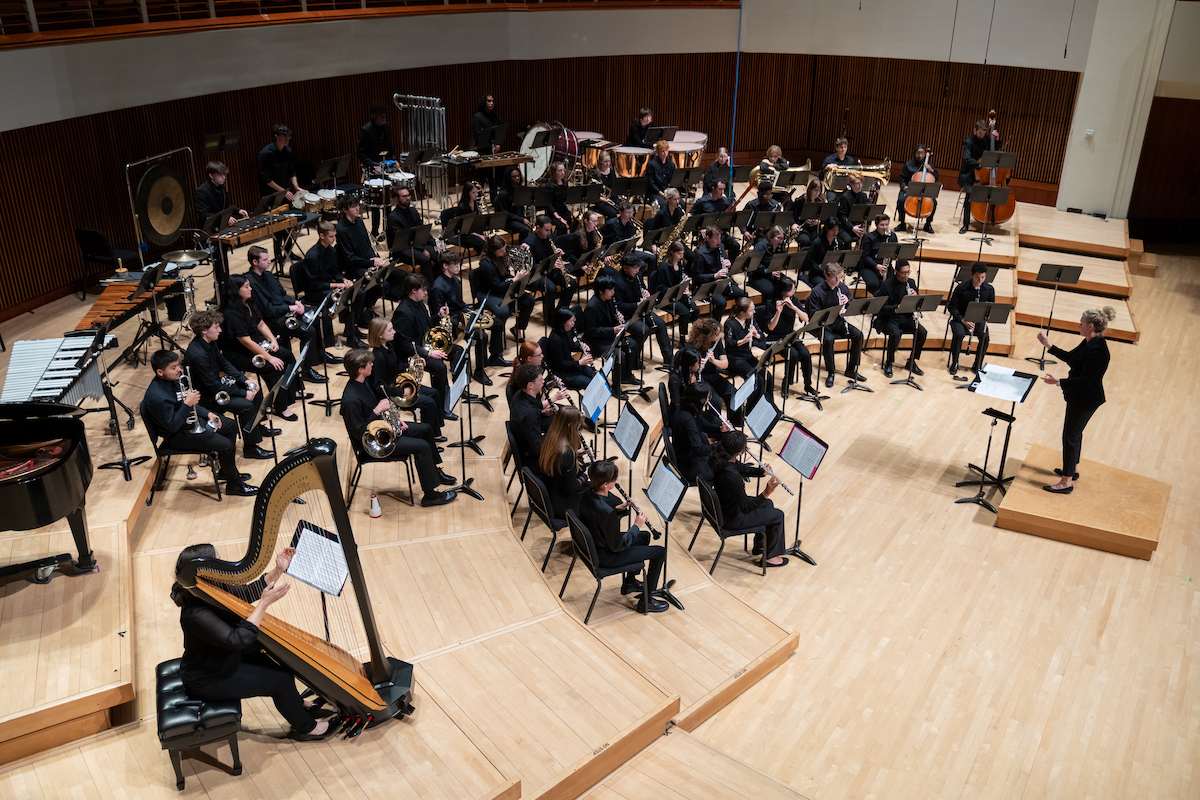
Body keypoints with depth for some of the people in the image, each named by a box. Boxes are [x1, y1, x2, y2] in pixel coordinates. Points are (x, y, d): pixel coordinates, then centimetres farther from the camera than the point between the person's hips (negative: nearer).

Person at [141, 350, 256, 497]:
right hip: (179, 435, -10)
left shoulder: (172, 380, 0)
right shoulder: (157, 397, -30)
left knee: (230, 426, 14)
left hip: (192, 420, 10)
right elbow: (172, 426, -28)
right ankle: (234, 485, 2)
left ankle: (225, 471, 26)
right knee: (226, 445, -19)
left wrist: (207, 413, 3)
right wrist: (187, 404, -31)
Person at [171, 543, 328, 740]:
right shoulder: (195, 615, -35)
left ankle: (295, 705, 35)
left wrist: (278, 570, -11)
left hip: (226, 658, 9)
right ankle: (306, 728, 15)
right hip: (208, 681, -9)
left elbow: (251, 591, 2)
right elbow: (238, 639, -38)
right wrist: (264, 604, -37)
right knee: (280, 680, -7)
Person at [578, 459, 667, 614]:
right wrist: (636, 526, -15)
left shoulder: (586, 498, -9)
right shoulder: (607, 512, -35)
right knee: (660, 551, -2)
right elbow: (617, 546, -26)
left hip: (593, 546, 9)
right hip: (606, 557, -9)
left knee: (645, 536, 27)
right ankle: (646, 601, 11)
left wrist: (618, 509, -2)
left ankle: (629, 582, 41)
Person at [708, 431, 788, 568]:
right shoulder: (732, 476, -39)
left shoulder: (721, 460, -13)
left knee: (768, 504, 27)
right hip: (733, 518, -9)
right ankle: (770, 557, 26)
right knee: (777, 516, 7)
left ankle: (759, 546, 42)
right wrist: (766, 493, -37)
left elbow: (742, 469, 6)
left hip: (723, 507, 9)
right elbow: (745, 508, -30)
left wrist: (761, 471, -11)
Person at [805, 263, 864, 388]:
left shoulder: (842, 287, 3)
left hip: (838, 322, 5)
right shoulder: (817, 291, -12)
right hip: (823, 324, -5)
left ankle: (851, 369, -1)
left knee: (858, 335, -17)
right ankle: (830, 373, -15)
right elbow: (814, 314, -17)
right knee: (828, 339, -35)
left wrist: (847, 301, -13)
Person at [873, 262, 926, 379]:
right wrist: (898, 307, -32)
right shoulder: (886, 285, -13)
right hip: (889, 318, -5)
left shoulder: (911, 283, 5)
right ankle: (888, 363, -11)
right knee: (895, 334, -34)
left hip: (906, 317, 5)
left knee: (922, 332, -18)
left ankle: (911, 362, 1)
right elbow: (882, 308, -17)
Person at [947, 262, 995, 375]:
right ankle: (954, 364, -11)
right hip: (961, 319, -2)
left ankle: (977, 366, -7)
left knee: (985, 336, -28)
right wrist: (963, 320, -19)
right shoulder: (961, 288, -12)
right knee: (958, 334, -33)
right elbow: (951, 307, -7)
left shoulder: (989, 289, -3)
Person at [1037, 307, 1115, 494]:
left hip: (1085, 400, -10)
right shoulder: (1089, 342, 2)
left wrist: (1058, 382, -35)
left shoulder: (1097, 350, -29)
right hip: (1079, 397, 10)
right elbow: (1070, 357, 16)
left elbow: (1085, 380, -30)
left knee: (1070, 436, -2)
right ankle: (1073, 469, 43)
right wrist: (1048, 345, 13)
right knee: (1075, 433, 24)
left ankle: (1066, 482, 8)